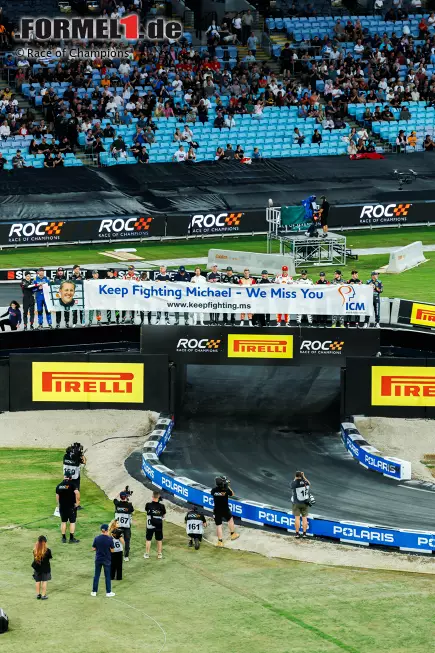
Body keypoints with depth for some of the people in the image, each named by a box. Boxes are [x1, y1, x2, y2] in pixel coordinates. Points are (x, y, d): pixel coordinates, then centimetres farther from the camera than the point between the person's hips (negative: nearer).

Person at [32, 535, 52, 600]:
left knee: (37, 581, 16)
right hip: (45, 568, -3)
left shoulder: (35, 550, -11)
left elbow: (35, 557, 1)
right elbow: (50, 558, -6)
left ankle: (38, 594, 24)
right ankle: (43, 595, 10)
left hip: (37, 568, 3)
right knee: (44, 581, 7)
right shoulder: (47, 550, -18)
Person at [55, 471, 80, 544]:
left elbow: (57, 496, 9)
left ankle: (64, 538, 15)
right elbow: (77, 492, -23)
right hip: (71, 506, -4)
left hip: (62, 506, 4)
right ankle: (71, 538, 3)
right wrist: (77, 502, -12)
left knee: (63, 522, 13)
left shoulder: (59, 486, 4)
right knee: (72, 522, 4)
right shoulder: (71, 484, -11)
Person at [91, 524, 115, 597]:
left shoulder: (96, 538, -9)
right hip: (107, 560, -2)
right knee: (107, 576, 10)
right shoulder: (109, 539, -15)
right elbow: (112, 550, -10)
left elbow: (93, 549, -4)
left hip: (98, 559, 2)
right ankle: (108, 592, 15)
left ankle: (94, 591, 17)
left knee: (96, 575, 13)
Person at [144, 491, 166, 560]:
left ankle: (147, 554, 16)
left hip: (150, 525, -1)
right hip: (159, 525, 1)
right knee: (159, 540, 15)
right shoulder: (161, 506, -12)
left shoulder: (148, 504, -14)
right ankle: (159, 554, 22)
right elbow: (163, 515, 1)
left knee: (148, 539, 12)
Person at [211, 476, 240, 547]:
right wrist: (228, 487, 9)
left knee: (218, 525, 6)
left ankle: (220, 541, 5)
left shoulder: (214, 490, -14)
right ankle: (233, 534, 39)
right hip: (225, 510, -1)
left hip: (217, 510, 1)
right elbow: (232, 494, 1)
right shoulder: (226, 490, -18)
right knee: (230, 519, 28)